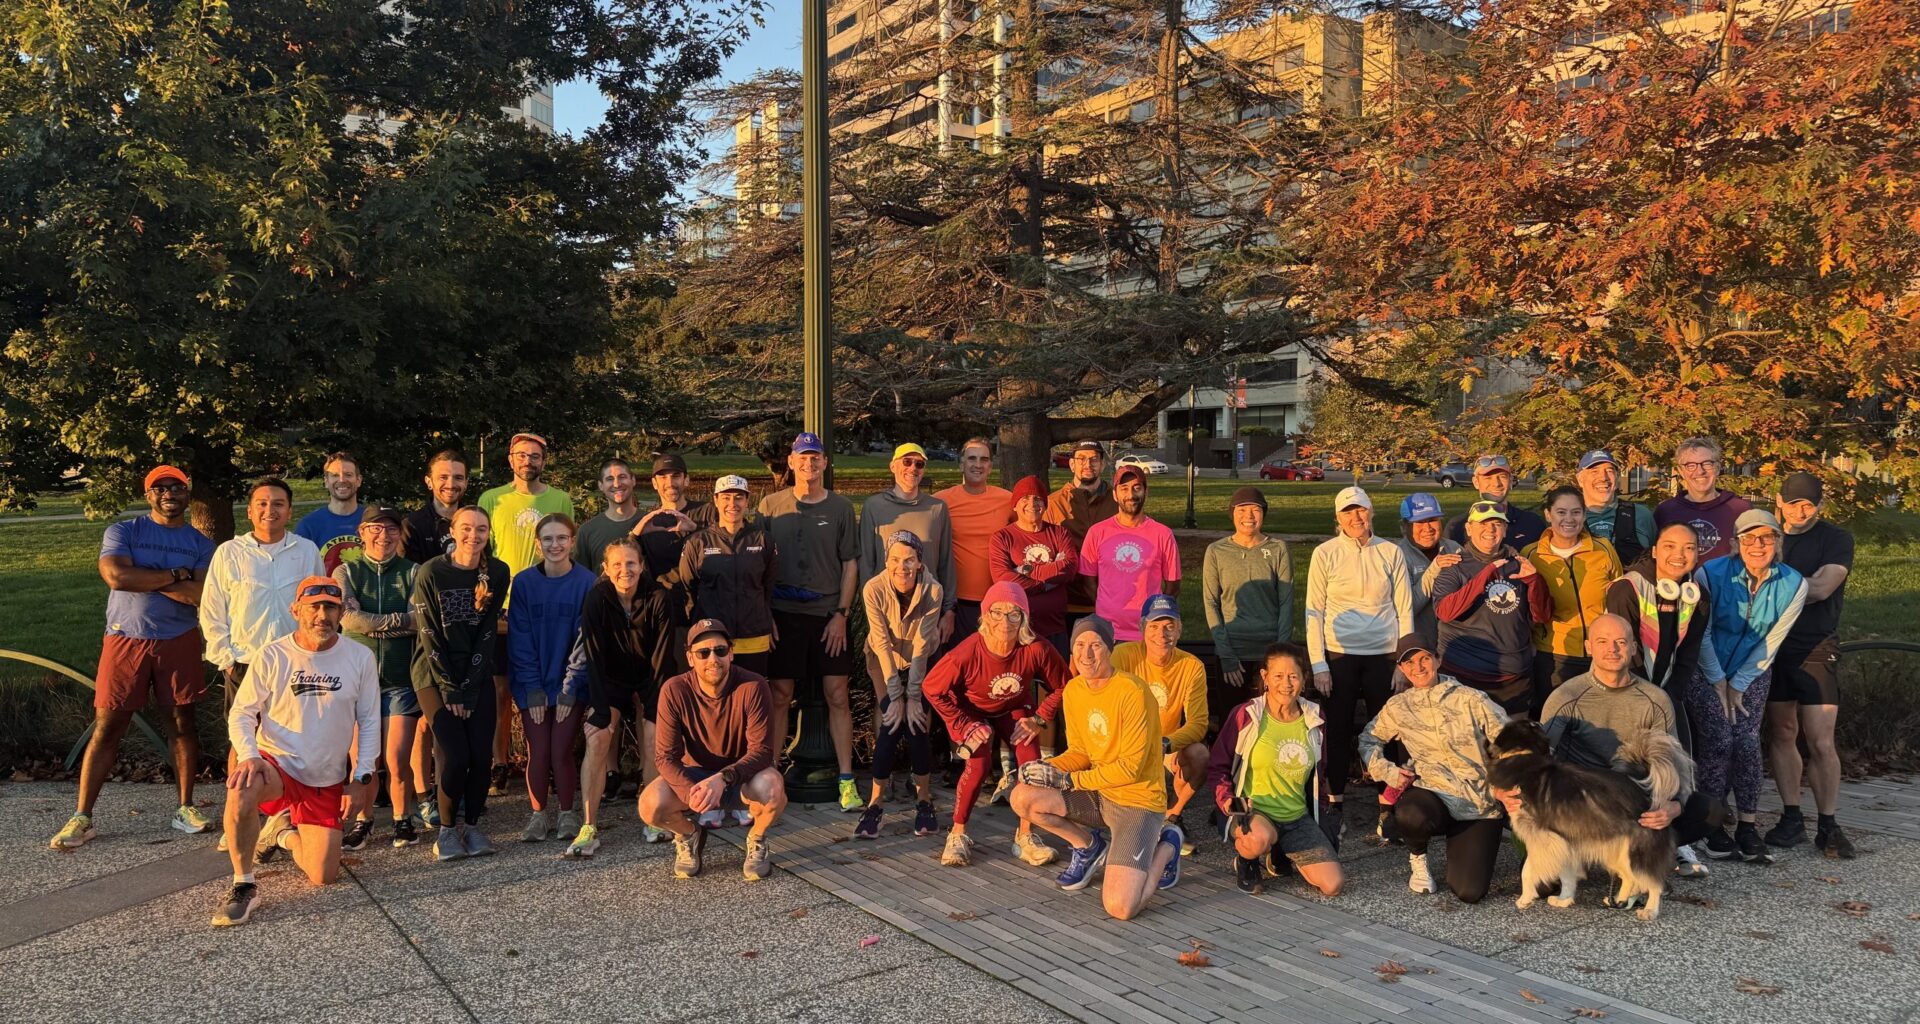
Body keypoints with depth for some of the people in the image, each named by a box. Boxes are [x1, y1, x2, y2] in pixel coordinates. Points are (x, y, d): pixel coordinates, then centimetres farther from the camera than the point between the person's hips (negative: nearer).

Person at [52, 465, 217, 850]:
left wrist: (144, 578, -12)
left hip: (179, 642, 2)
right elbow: (116, 575, -18)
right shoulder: (123, 532, 1)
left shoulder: (201, 544, 5)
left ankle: (186, 808, 17)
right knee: (106, 728, 0)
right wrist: (176, 576, -13)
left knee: (183, 723, 6)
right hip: (125, 641, -1)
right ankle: (81, 818, 6)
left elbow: (202, 595, -10)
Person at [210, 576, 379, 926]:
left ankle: (284, 834, 36)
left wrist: (360, 778, -3)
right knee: (241, 790, -38)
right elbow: (241, 713, -2)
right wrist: (249, 756, -21)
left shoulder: (360, 658, -4)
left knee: (323, 876, 2)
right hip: (277, 765, -2)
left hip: (327, 781, 2)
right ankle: (244, 885, -19)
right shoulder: (272, 657, -7)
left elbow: (369, 722, 3)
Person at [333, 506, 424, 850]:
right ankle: (363, 821, 22)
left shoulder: (412, 572, 5)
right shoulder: (346, 572, 6)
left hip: (401, 679, -1)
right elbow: (349, 617, -10)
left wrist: (372, 625, -13)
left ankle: (403, 818, 18)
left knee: (399, 760, -2)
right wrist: (399, 620, -12)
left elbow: (420, 621, -10)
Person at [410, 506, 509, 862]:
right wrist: (449, 689, -12)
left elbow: (488, 633, -2)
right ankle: (447, 829, 8)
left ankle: (472, 825, 13)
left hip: (478, 675, 3)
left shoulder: (497, 573, -1)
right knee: (454, 756, -13)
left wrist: (469, 687, -8)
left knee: (481, 755, -7)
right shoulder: (431, 573, -9)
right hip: (435, 674, -3)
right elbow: (431, 636, -9)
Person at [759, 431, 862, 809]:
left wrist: (841, 614, -3)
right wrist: (765, 614, -2)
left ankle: (847, 781, 6)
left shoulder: (841, 507, 5)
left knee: (837, 696, 0)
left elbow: (850, 564, 5)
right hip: (783, 613, 0)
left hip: (829, 616, 0)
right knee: (779, 697, 3)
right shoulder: (771, 505, 5)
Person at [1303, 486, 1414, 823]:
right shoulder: (1325, 554, 0)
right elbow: (1314, 611, 0)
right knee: (1338, 731, 4)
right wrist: (1318, 664, -6)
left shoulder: (1391, 552, 4)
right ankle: (1335, 805, 14)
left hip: (1383, 654, 1)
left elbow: (1405, 609, 7)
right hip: (1339, 654, -1)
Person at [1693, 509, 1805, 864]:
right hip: (1706, 670, -2)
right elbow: (1701, 634, -9)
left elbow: (1771, 642, -4)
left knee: (1747, 741, -10)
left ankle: (1747, 826, 0)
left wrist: (1738, 684, -6)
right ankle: (1713, 827, -2)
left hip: (1753, 672, 2)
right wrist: (1719, 682, -6)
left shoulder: (1793, 584, -10)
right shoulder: (1712, 574, -18)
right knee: (1718, 739, -13)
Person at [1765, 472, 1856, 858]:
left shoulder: (1837, 540, -1)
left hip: (1816, 648, -3)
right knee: (1781, 734, 6)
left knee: (1821, 742, -6)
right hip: (1772, 645, 3)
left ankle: (1827, 826, 5)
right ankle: (1791, 820, 14)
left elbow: (1820, 587, -15)